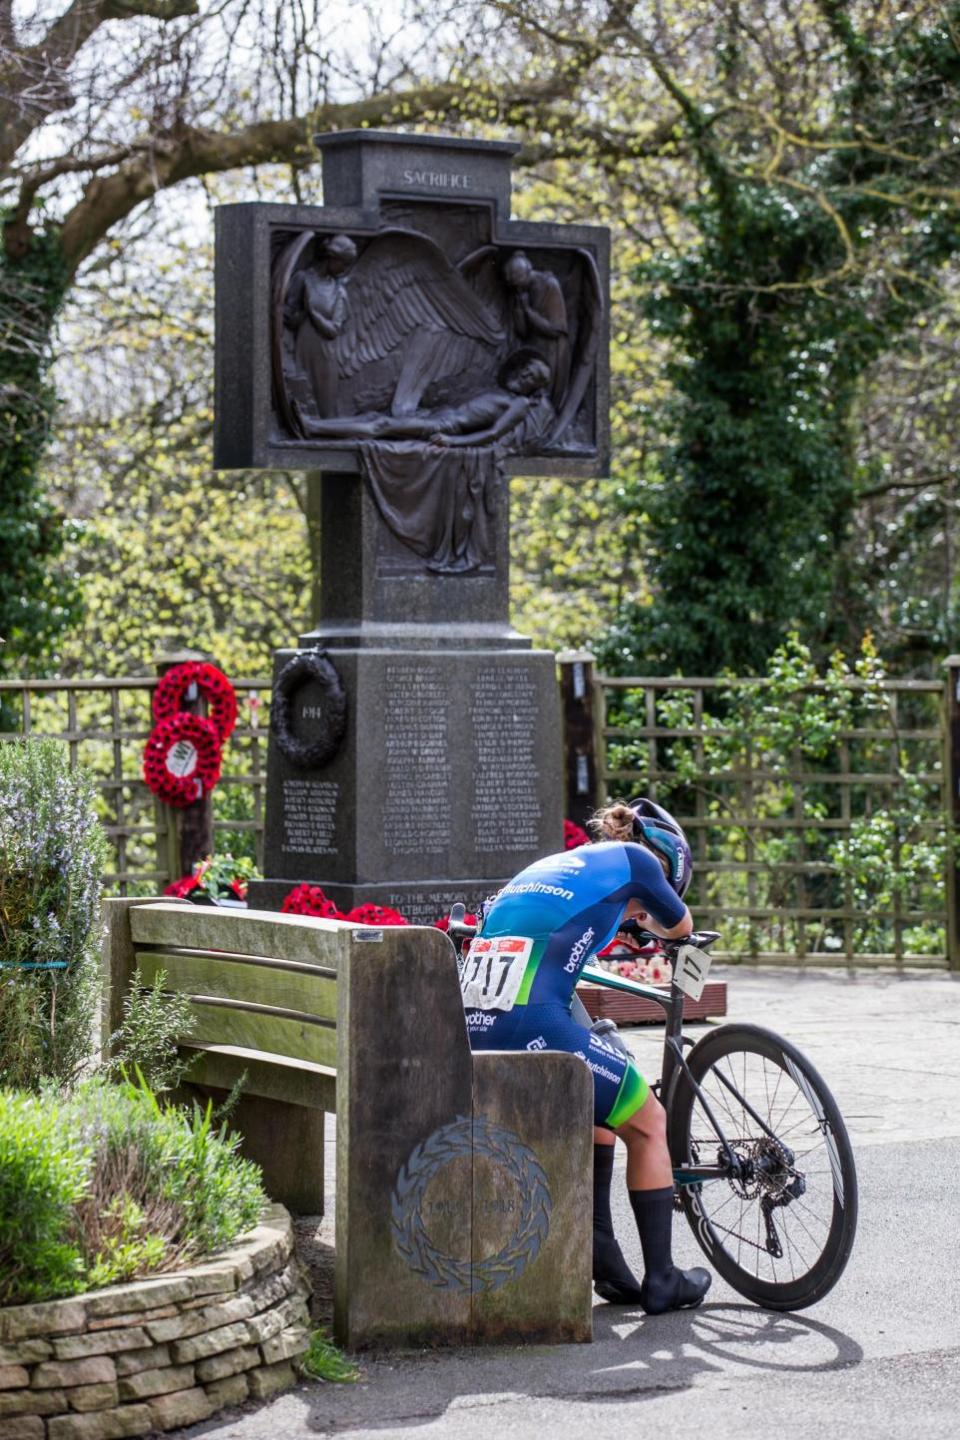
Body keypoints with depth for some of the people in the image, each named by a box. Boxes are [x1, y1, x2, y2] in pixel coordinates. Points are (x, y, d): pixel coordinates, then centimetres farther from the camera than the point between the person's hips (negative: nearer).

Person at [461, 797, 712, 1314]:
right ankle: (661, 1281, 17)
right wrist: (644, 917, 51)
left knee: (599, 1105, 28)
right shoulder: (633, 857, 13)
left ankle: (603, 1259, 23)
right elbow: (679, 927, 30)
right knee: (648, 1123, 14)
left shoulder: (547, 866, 30)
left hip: (472, 1030, 7)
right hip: (532, 1024, -7)